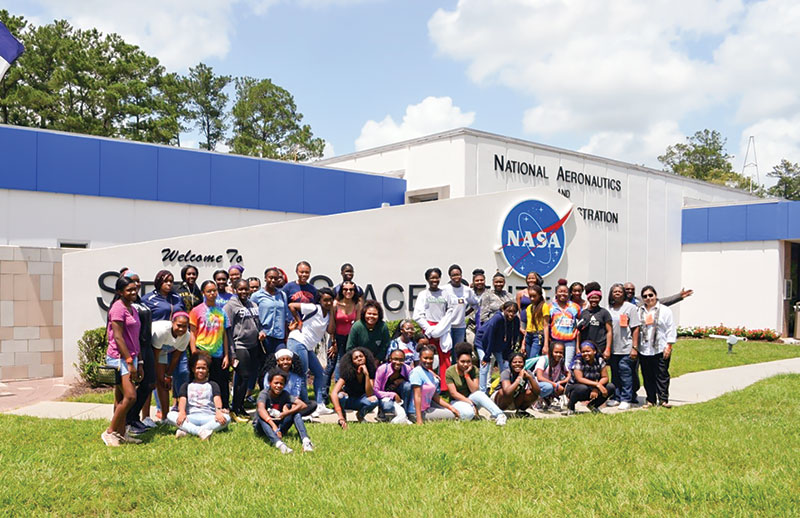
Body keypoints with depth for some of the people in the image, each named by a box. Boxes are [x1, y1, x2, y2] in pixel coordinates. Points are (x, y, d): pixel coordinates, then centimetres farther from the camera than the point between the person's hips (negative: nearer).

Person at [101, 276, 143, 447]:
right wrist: (129, 362, -19)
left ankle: (121, 434, 18)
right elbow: (118, 337, -17)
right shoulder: (118, 308, -12)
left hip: (129, 358, 9)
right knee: (130, 396, -15)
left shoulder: (132, 309, 16)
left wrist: (138, 364, 19)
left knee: (121, 398, 12)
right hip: (119, 358, -9)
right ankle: (109, 432, -4)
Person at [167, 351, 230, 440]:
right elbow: (182, 399, 3)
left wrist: (218, 411, -23)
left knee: (226, 418, -31)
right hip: (191, 417, 1)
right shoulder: (187, 385, 21)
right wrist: (182, 412, -20)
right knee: (170, 415, -25)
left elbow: (217, 399, 0)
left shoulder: (212, 385, 19)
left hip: (209, 417, 0)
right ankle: (199, 431, -44)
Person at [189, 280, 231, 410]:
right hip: (202, 353, -3)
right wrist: (194, 353, -9)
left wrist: (226, 355, 7)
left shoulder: (221, 311, 8)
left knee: (221, 387, 5)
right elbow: (192, 334, -1)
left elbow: (224, 335, 11)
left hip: (218, 355, 3)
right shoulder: (197, 310, -1)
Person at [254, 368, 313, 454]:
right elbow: (261, 409, -40)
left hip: (279, 426, 3)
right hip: (261, 427, -3)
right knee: (261, 416, -35)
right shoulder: (264, 394, -18)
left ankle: (305, 440, -37)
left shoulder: (284, 394, -7)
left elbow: (303, 405, -19)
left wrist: (285, 414, -33)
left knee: (295, 412, -17)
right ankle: (278, 443, -58)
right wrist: (273, 426, -55)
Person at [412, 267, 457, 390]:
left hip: (443, 329, 2)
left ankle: (445, 388, 3)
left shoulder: (445, 294, 9)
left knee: (445, 359, -1)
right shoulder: (423, 295, 3)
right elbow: (418, 316, -2)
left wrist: (441, 328, -4)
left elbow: (451, 311, 8)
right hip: (428, 330, -2)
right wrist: (430, 330, -8)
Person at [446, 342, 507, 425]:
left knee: (479, 394, -35)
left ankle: (499, 415, -41)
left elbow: (474, 390, -14)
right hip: (457, 401, -3)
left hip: (471, 398, 3)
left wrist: (466, 374, -22)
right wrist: (470, 402, -24)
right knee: (468, 414, -39)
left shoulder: (474, 369, -6)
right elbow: (453, 393, -15)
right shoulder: (450, 372, -12)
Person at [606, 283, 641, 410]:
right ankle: (616, 398, 19)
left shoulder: (630, 307, -2)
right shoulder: (609, 309, 12)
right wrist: (606, 347, 10)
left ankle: (626, 399, 4)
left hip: (626, 349, -5)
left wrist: (634, 347, -11)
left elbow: (635, 328, -5)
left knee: (626, 374, -3)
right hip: (613, 348, 5)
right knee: (615, 374, 10)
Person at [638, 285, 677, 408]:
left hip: (661, 350, -3)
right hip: (644, 350, 3)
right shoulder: (639, 311, 11)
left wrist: (669, 346, -7)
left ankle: (663, 399, 6)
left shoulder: (665, 310, 2)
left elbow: (671, 329, 0)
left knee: (662, 375, -2)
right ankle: (651, 400, 16)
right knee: (647, 377, 7)